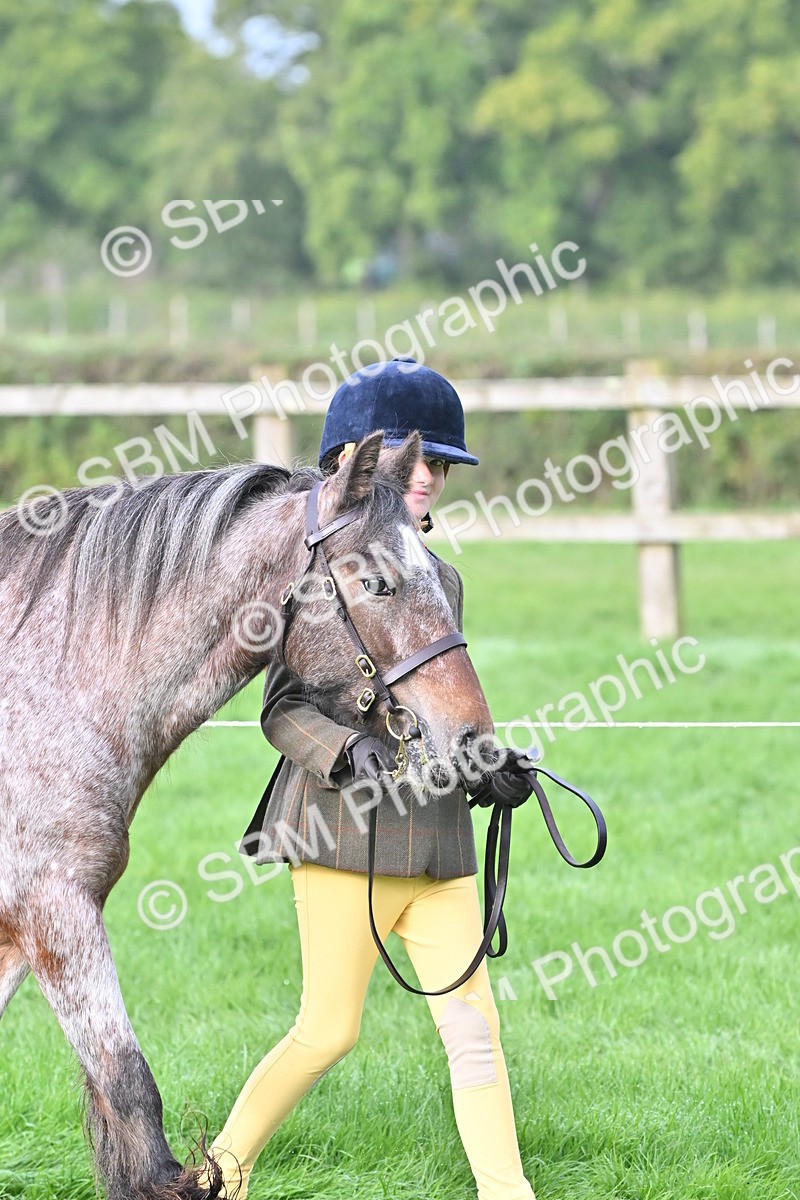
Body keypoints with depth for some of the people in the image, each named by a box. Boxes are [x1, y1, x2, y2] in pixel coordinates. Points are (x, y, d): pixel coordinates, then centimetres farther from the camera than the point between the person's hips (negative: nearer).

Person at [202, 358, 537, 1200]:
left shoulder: (442, 579, 15)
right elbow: (282, 708, -10)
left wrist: (489, 770, 6)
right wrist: (349, 752, -28)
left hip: (437, 838, 6)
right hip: (343, 829, -6)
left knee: (474, 1025, 0)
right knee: (331, 1030, 0)